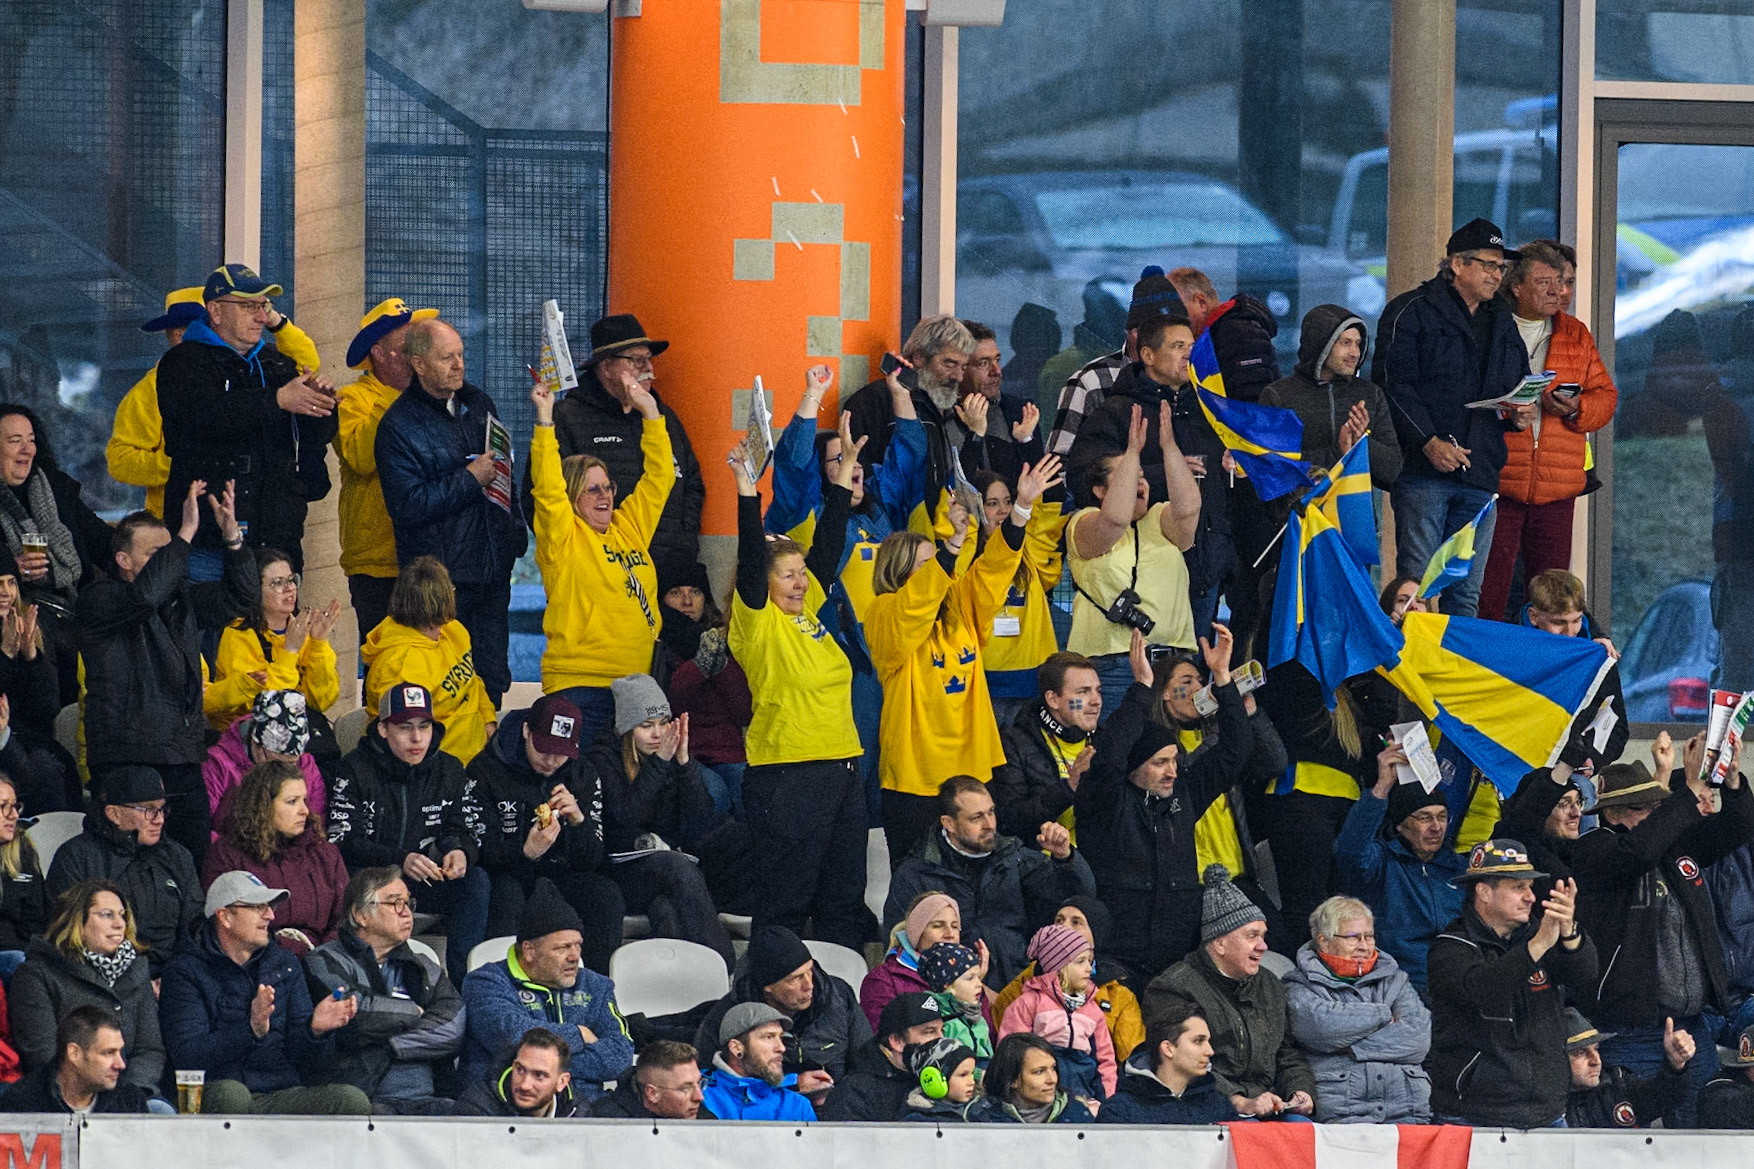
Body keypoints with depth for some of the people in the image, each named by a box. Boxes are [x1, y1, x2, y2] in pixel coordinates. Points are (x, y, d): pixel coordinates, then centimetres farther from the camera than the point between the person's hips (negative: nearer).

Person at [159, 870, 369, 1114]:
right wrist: (251, 1030, -26)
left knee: (353, 1100, -24)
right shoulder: (185, 972, 3)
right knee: (230, 1093, -40)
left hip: (283, 1094, 3)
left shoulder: (285, 965, 18)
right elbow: (186, 1056, -12)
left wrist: (315, 1028, -12)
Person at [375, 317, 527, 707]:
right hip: (443, 580, -6)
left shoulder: (479, 403, 12)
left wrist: (515, 533, 16)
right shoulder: (398, 426, -9)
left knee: (493, 680, 8)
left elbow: (504, 471, 25)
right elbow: (408, 505, -16)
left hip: (494, 570, 6)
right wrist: (470, 480, -15)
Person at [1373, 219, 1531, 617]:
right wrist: (1428, 441, -19)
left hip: (1479, 474, 6)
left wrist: (1519, 413, 6)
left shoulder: (1502, 322, 20)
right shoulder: (1411, 312, -1)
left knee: (1466, 595, 6)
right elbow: (1392, 383, -9)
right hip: (1423, 470, -6)